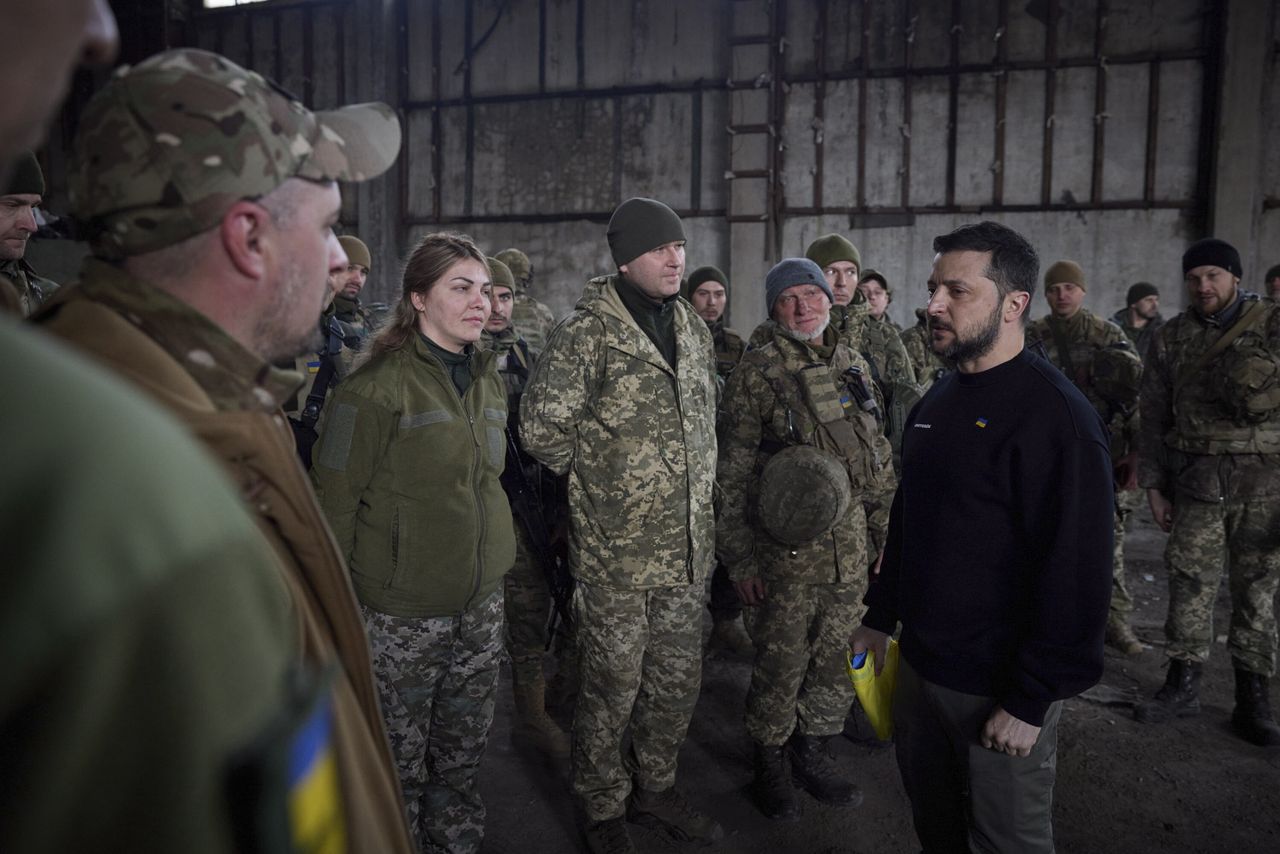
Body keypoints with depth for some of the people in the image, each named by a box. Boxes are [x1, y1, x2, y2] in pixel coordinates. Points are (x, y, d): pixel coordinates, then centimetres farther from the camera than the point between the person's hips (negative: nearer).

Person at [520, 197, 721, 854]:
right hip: (615, 551, -6)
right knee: (612, 688, 9)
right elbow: (542, 427, -15)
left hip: (687, 546, 7)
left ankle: (655, 789, 41)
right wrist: (602, 474, -5)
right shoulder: (589, 332, -13)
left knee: (678, 681, 18)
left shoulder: (693, 328, 10)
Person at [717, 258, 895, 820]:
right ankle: (770, 763, 29)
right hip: (786, 550, -5)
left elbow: (879, 457, 17)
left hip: (851, 550, 5)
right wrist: (740, 557, -10)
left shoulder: (852, 367, 9)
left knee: (834, 660, 16)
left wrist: (885, 530, 15)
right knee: (780, 666, 7)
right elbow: (731, 473, -8)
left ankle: (814, 753, 36)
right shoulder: (757, 373, -8)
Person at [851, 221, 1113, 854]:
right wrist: (880, 615, 15)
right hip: (920, 662, 7)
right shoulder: (939, 399, 7)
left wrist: (1030, 701, -20)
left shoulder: (1055, 415, -19)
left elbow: (1074, 573, -22)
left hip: (1001, 686, -7)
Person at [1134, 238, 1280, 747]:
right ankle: (1182, 684, 19)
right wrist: (1153, 485, 5)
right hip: (1196, 483, 2)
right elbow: (1153, 417, 8)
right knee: (1190, 585, 5)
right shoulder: (1171, 339, 6)